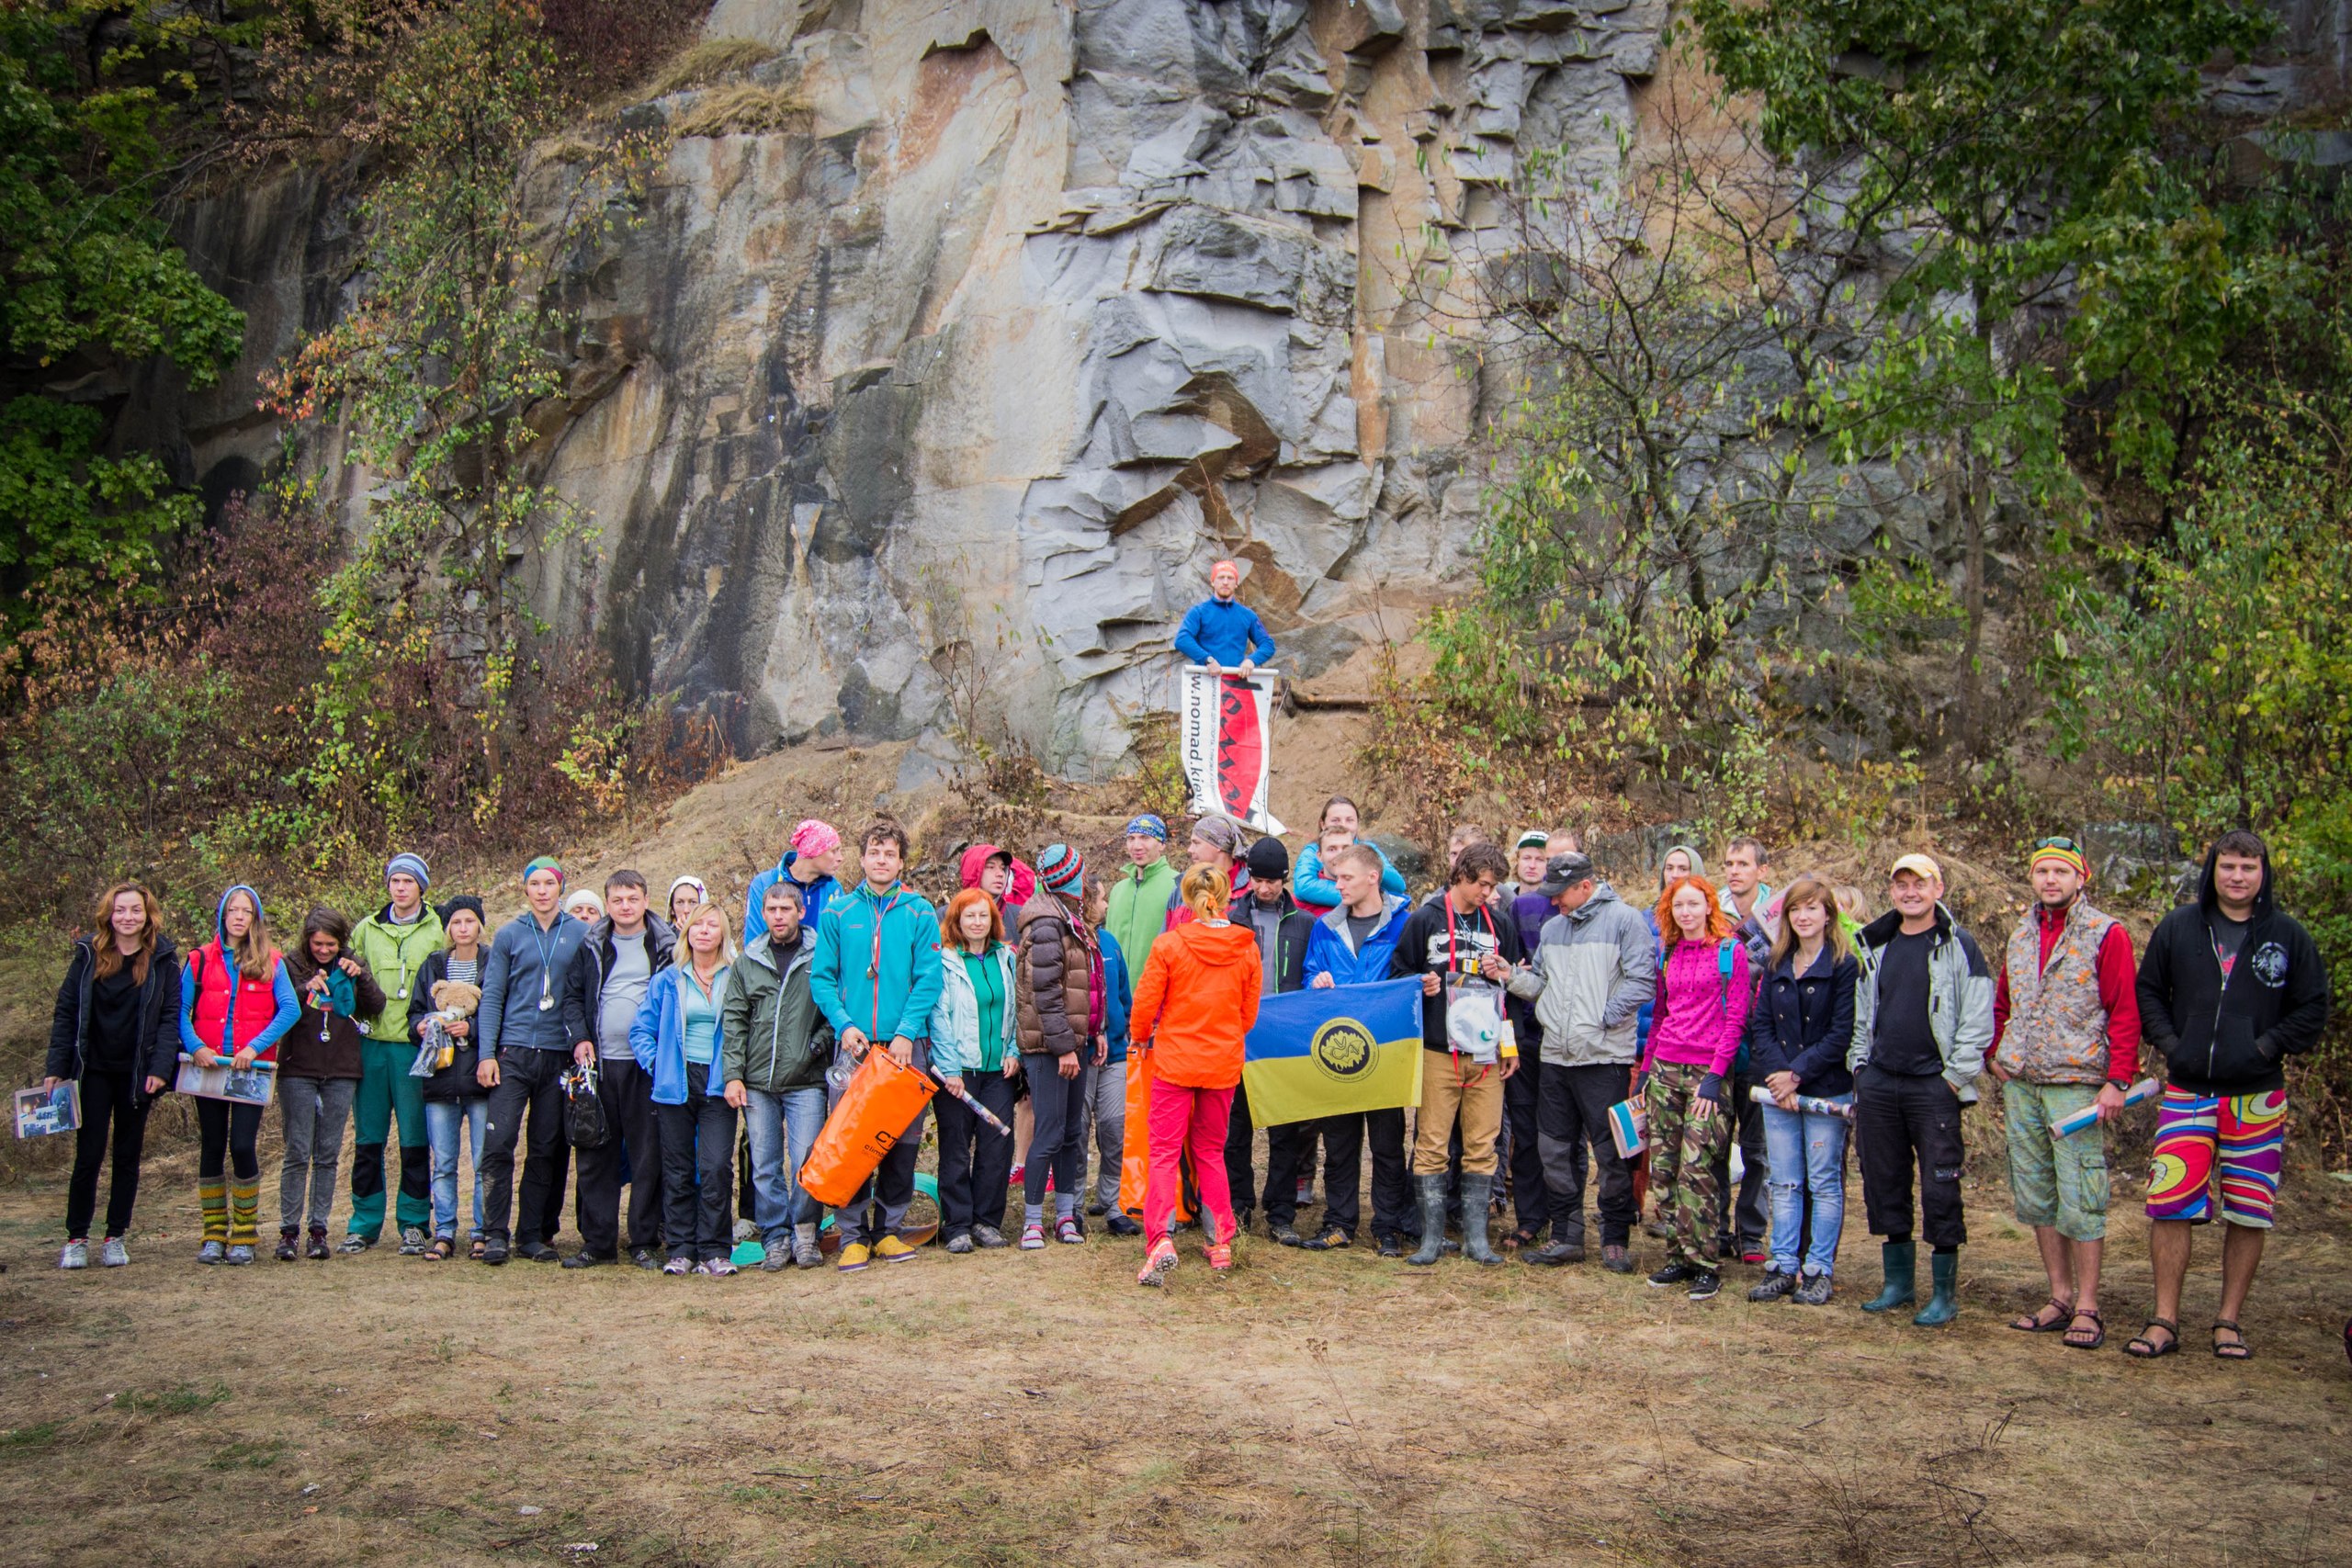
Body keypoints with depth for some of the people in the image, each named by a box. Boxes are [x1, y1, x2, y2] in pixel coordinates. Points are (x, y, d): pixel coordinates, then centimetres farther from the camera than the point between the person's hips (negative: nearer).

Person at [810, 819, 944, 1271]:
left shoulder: (919, 912, 4)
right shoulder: (838, 912, 7)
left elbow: (929, 979, -1)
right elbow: (821, 976, 5)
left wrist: (907, 1032, -11)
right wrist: (844, 1024, -9)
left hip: (906, 1044, 0)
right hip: (856, 1045, 0)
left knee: (903, 1141, 4)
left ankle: (890, 1228, 16)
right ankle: (853, 1234, 9)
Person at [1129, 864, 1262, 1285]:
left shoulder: (1169, 944, -12)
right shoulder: (1246, 948, -3)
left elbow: (1145, 1001, -6)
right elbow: (1249, 1010, 6)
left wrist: (1142, 1037, 14)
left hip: (1175, 1060, -3)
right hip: (1223, 1062, 3)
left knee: (1165, 1152, 0)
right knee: (1210, 1151, 17)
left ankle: (1160, 1239, -17)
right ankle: (1221, 1242, 17)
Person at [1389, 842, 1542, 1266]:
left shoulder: (1499, 925, 13)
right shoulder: (1425, 920, 4)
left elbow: (1535, 984, 19)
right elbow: (1398, 973, 5)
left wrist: (1509, 974, -1)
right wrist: (1421, 984, -14)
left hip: (1487, 1053, 3)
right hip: (1439, 1052, -3)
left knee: (1482, 1147, 4)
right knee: (1432, 1144, -2)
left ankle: (1475, 1236, 11)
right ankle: (1431, 1236, 6)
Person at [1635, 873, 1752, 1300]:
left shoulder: (1730, 951, -3)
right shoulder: (1668, 955, 14)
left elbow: (1736, 1018, -7)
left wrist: (1715, 1074, -13)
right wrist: (1644, 1069, 14)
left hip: (1708, 1070, -6)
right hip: (1665, 1068, 6)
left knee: (1695, 1167, -11)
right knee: (1662, 1167, 3)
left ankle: (1706, 1265, -3)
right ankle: (1678, 1256, 13)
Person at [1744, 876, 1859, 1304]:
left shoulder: (1845, 966, -5)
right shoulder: (1776, 965, 12)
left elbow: (1842, 1033, -11)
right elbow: (1759, 1024, 6)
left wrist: (1798, 1073, -14)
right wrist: (1776, 1073, -9)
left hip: (1826, 1090, -5)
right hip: (1777, 1091, 5)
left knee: (1824, 1184, 3)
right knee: (1784, 1183, 8)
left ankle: (1818, 1271, 8)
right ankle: (1783, 1267, 13)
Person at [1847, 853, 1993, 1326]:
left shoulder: (1958, 947, -3)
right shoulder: (1876, 946, 13)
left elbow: (1978, 1021, -6)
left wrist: (1956, 1076, -10)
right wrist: (1859, 1065, 12)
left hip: (1933, 1086, -5)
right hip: (1878, 1084, 5)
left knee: (1940, 1188, -3)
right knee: (1883, 1184, 10)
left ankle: (1944, 1292, 6)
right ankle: (1898, 1281, 22)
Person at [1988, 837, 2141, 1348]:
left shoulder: (2106, 935, -4)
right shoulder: (2021, 937, 14)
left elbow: (2125, 1013, -9)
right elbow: (2001, 1004, 26)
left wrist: (2117, 1080, -15)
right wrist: (1995, 1054, 12)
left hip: (2076, 1082, -6)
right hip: (2020, 1083, 6)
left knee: (2079, 1198, -6)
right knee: (2035, 1196, 10)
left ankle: (2087, 1307, 2)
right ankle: (2060, 1297, 19)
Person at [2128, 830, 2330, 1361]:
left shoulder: (2288, 935, 3)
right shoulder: (2178, 927, 5)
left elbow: (2312, 1008, 6)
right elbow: (2148, 991, 14)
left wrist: (2268, 1046, -6)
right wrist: (2169, 1042, 0)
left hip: (2257, 1097, 0)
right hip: (2186, 1094, 0)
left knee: (2248, 1213, 5)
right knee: (2170, 1206, -5)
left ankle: (2229, 1322, 17)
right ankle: (2165, 1321, 4)